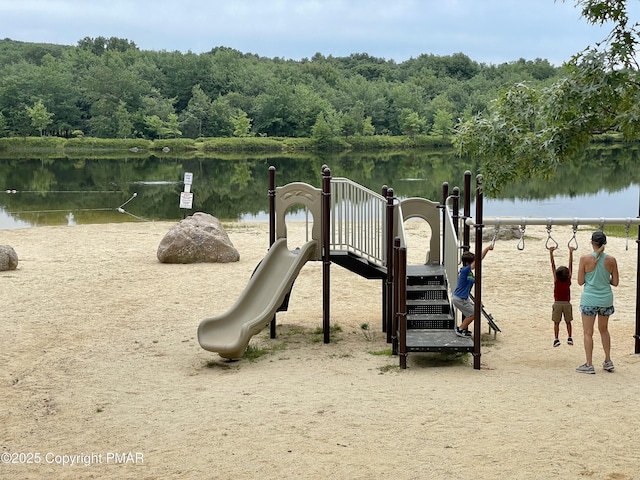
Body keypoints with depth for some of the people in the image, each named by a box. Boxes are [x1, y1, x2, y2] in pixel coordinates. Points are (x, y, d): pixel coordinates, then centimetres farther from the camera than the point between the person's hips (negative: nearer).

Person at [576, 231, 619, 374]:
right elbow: (615, 282, 2)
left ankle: (589, 365, 7)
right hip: (606, 299, 4)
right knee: (604, 330, 22)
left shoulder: (585, 259, -12)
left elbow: (580, 281, -7)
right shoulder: (611, 260, -4)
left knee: (588, 333, 5)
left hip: (590, 299, -3)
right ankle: (608, 361, 25)